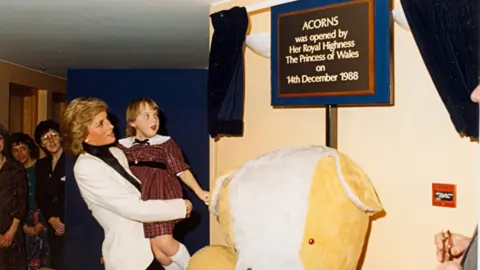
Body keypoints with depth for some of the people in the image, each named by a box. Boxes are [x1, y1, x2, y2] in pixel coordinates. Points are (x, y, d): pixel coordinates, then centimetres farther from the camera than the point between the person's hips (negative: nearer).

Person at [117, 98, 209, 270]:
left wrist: (199, 191, -9)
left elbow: (181, 169, -2)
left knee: (164, 242, -14)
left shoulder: (165, 143, 1)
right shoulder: (123, 146, 8)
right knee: (156, 249, 2)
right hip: (137, 202, 3)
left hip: (161, 197, -3)